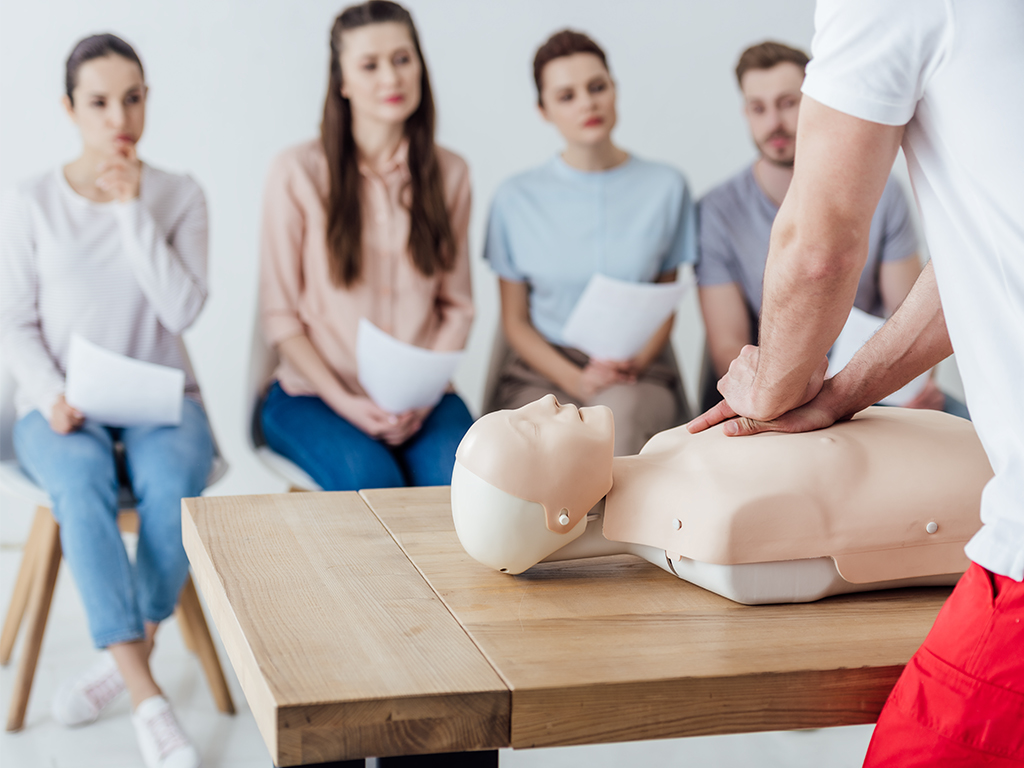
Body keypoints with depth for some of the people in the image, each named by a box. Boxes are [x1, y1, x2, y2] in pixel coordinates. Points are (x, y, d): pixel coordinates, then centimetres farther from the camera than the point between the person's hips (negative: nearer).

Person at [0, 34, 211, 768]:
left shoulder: (179, 195, 4)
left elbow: (183, 309, -8)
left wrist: (131, 210, -13)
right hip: (62, 406, -1)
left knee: (176, 482, -34)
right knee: (83, 482, -35)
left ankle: (125, 656, -14)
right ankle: (148, 697, -33)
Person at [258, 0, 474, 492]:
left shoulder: (448, 174, 6)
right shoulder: (298, 172, -5)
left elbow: (457, 305, 9)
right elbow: (280, 314, -3)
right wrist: (345, 402, -14)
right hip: (311, 393, -2)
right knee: (371, 479, -32)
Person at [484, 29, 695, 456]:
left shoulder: (666, 188, 6)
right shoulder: (516, 199, 4)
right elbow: (515, 320, 7)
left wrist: (633, 366, -10)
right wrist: (575, 379, -10)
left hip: (639, 374, 0)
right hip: (543, 370, 0)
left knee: (620, 408, -36)